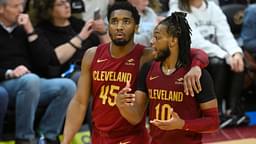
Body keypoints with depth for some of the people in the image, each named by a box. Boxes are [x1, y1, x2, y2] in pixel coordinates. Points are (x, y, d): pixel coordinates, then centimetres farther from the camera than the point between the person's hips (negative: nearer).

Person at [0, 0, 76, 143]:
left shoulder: (23, 29, 17)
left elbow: (43, 63, 8)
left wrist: (30, 32, 0)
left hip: (30, 83, 5)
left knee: (68, 86, -19)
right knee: (31, 79, -37)